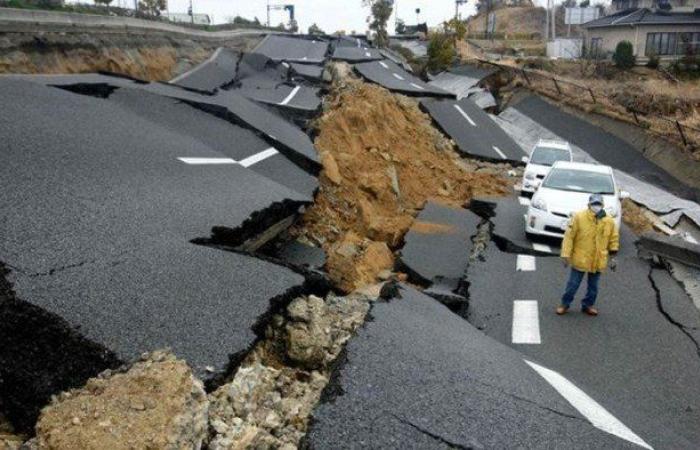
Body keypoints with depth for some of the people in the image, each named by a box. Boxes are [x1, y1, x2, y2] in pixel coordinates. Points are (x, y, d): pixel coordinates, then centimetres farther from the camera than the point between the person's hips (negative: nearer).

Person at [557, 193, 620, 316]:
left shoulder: (609, 221, -3)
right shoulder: (579, 217, -13)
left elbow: (614, 239, 8)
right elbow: (569, 236, -10)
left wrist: (613, 257, 6)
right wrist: (566, 254, -12)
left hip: (598, 261, 3)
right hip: (580, 259, -3)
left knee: (593, 286, 16)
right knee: (573, 284, 7)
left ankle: (588, 305, 34)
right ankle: (565, 304, 23)